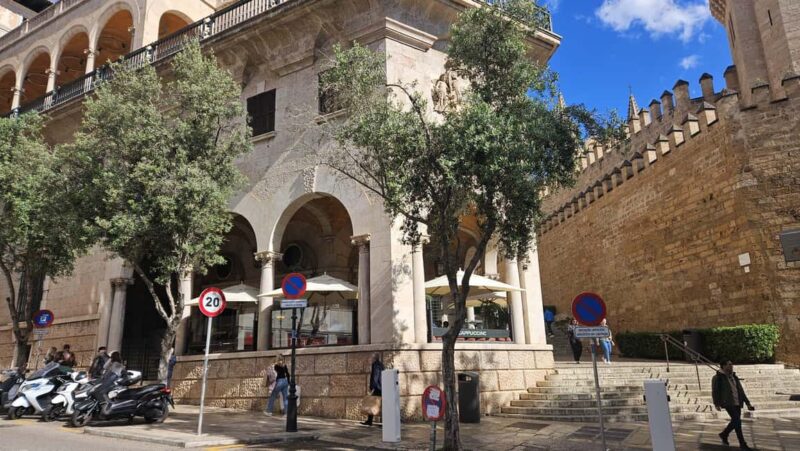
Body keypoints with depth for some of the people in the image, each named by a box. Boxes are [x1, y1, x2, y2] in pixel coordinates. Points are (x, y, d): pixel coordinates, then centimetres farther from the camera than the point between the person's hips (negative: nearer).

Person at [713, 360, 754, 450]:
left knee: (735, 421, 10)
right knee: (737, 421, -12)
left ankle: (724, 434, 33)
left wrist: (747, 403, 8)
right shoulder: (718, 377, -6)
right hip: (728, 403, -7)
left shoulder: (734, 377, 14)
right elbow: (714, 391, -10)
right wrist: (716, 404, -20)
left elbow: (741, 391, 15)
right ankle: (742, 443, -3)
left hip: (737, 403, 7)